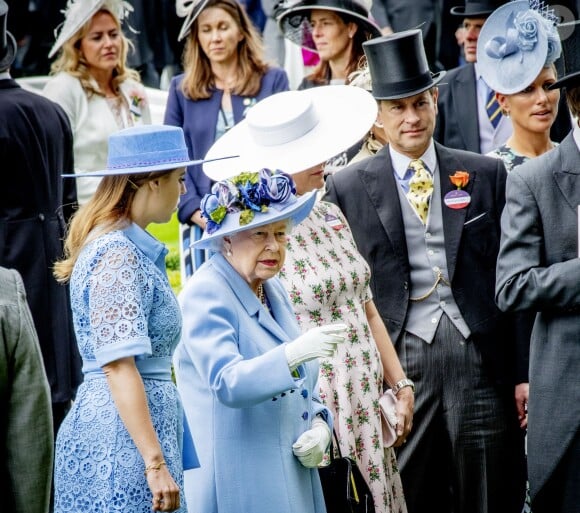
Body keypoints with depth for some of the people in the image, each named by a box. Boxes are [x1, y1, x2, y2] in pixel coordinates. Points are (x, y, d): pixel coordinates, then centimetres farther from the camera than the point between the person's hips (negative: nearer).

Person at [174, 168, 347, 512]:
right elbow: (227, 383, -25)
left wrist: (319, 425, 1)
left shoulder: (274, 290, 13)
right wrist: (294, 353, -38)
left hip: (290, 473, 8)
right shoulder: (206, 295, -12)